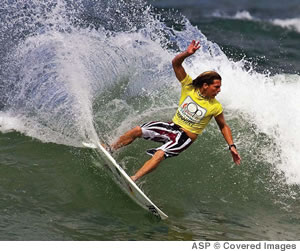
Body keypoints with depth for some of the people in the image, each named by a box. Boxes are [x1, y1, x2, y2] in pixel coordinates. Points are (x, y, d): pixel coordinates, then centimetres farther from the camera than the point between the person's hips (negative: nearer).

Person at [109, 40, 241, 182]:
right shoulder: (189, 86, -7)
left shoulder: (215, 107, -10)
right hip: (172, 126, 4)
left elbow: (224, 127, 4)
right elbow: (176, 63, -12)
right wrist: (187, 53, -30)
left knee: (159, 155, -26)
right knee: (137, 130, -7)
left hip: (185, 137, -3)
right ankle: (110, 149, 12)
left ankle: (132, 180, -29)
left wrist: (232, 146, -6)